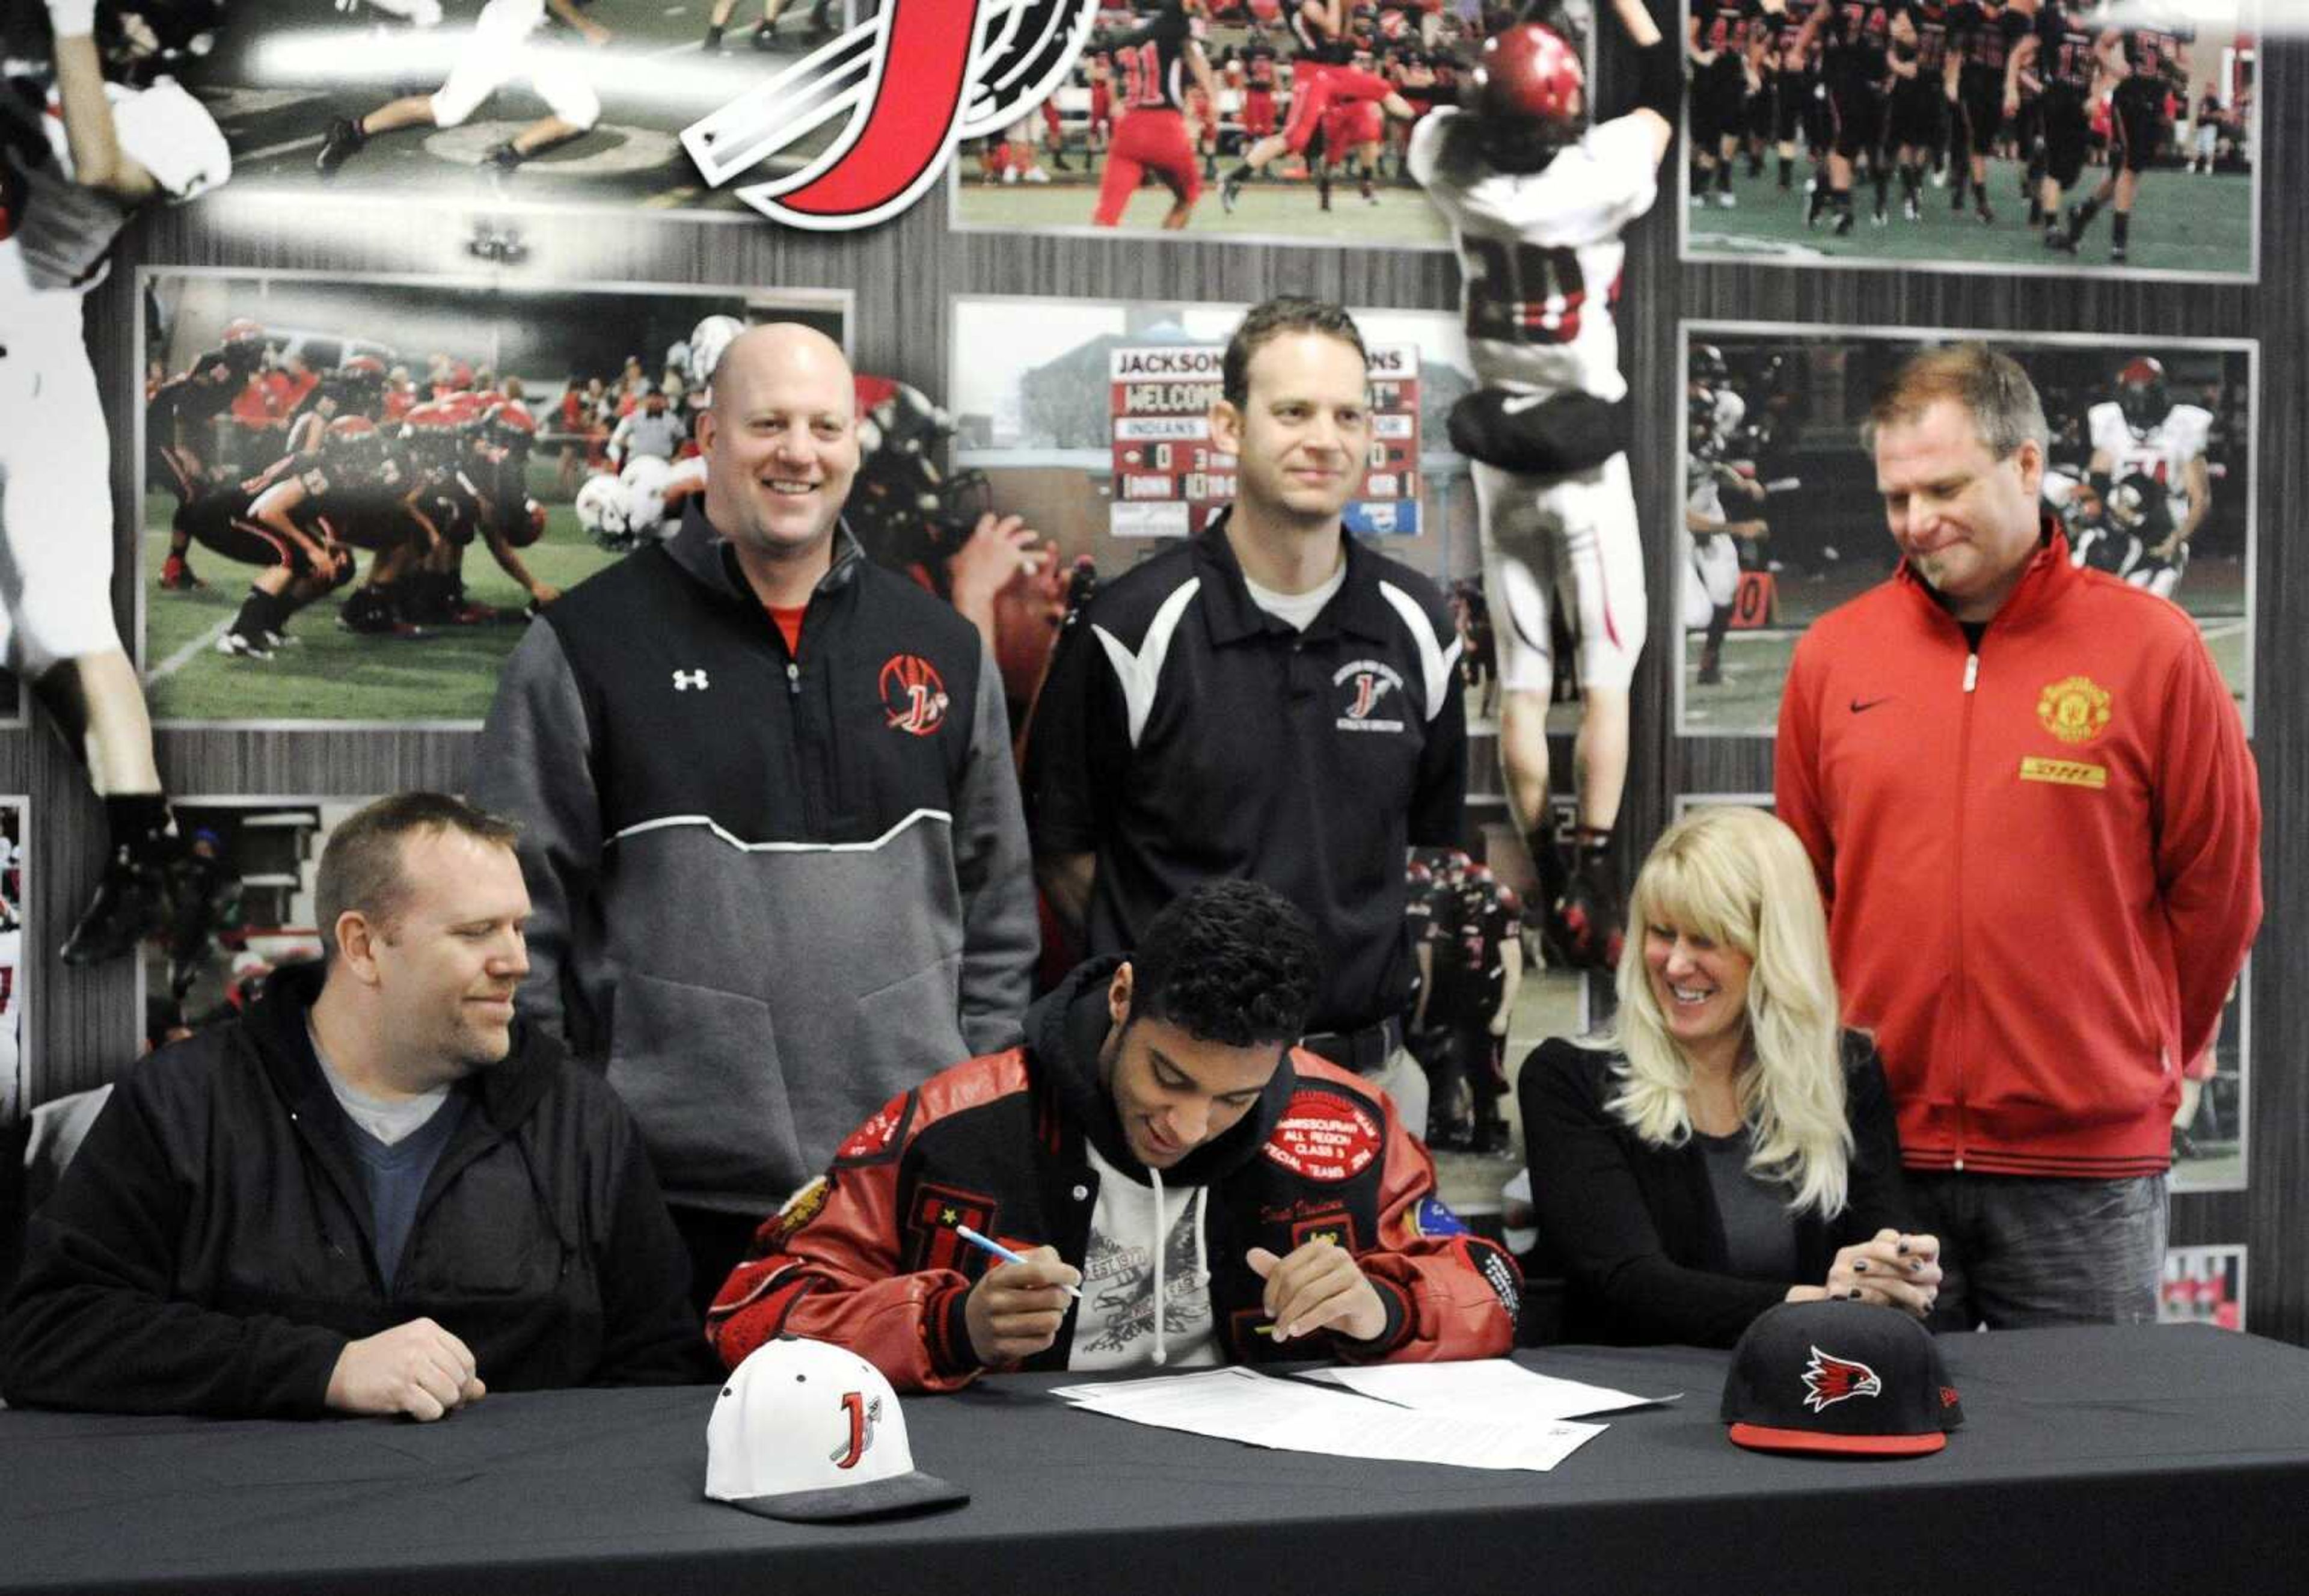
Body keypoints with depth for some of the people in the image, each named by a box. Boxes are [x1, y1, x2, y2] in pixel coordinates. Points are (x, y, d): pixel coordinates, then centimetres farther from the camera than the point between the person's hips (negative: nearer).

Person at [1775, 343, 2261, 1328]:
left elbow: (2216, 887, 4)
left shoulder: (2151, 647, -1)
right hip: (1877, 1157, 2)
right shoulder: (1832, 654, 6)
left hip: (2086, 1169, -2)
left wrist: (2139, 1063, 9)